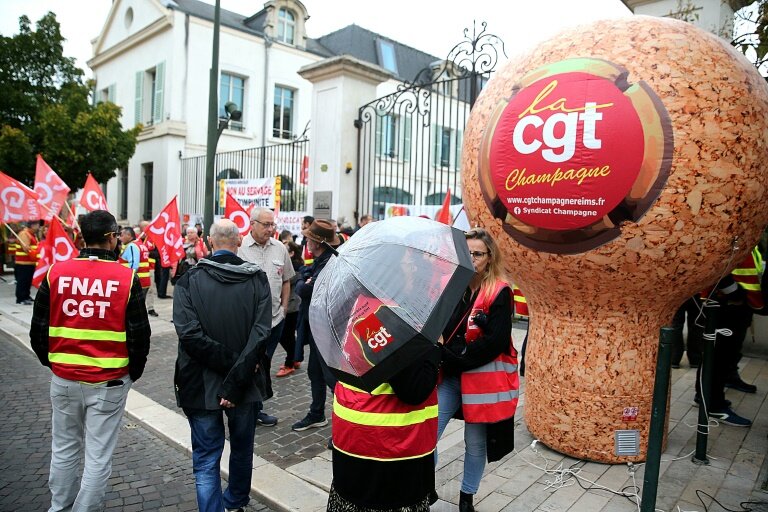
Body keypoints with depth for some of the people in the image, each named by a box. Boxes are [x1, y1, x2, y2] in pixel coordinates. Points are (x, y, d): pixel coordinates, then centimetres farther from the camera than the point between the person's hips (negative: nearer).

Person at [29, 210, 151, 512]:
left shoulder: (56, 273, -4)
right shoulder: (126, 278, -12)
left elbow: (38, 330, 4)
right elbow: (140, 334, -9)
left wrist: (52, 363, 20)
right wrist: (134, 372, 7)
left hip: (64, 379, 4)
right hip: (110, 382, -4)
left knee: (64, 450, 21)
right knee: (98, 456, 8)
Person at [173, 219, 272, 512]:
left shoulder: (189, 280, -9)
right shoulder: (257, 279, -8)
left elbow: (189, 334, -20)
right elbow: (261, 335, -19)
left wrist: (228, 363, -14)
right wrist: (236, 380, -18)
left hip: (202, 385, -2)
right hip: (245, 384, 2)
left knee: (206, 460, 12)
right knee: (242, 449, 24)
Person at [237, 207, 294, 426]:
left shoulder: (280, 248, 5)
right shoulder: (239, 248, -8)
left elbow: (286, 280, 16)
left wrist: (284, 307, 10)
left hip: (274, 318, 4)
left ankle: (256, 409, 30)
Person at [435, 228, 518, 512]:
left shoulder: (499, 292, -9)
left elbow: (496, 341, -16)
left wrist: (455, 357, -15)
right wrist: (442, 354, -10)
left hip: (483, 378, -3)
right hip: (450, 375, 4)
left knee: (475, 443, 11)